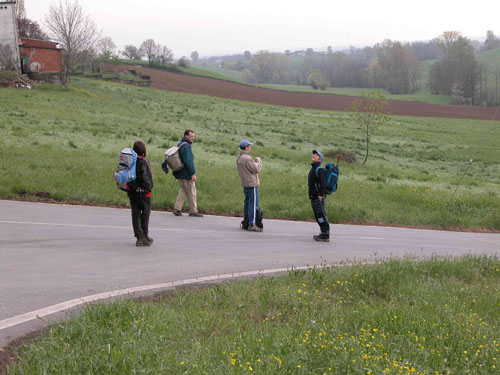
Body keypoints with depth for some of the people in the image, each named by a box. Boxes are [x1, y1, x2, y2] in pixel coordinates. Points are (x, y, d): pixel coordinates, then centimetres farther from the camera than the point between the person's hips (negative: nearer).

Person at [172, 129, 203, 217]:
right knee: (191, 192, 1)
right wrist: (193, 173, -22)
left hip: (180, 173, 9)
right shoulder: (186, 146, -19)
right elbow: (189, 161, -24)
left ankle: (177, 209, 11)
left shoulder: (179, 144, 12)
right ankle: (193, 211, 7)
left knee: (183, 190, 17)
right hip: (186, 174, -9)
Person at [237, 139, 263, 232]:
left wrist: (254, 162, 9)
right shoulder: (247, 158, -18)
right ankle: (251, 224, -8)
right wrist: (259, 161, -1)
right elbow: (256, 169, -17)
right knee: (253, 203, -7)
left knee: (247, 203, 15)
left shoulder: (239, 158, 12)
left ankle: (245, 223, 19)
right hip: (252, 183, -10)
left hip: (245, 184, 10)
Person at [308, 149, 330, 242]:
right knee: (318, 217, 13)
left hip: (319, 198, -10)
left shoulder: (320, 170, -13)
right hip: (313, 198, 10)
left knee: (322, 216, -8)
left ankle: (326, 236, -7)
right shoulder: (313, 169, 17)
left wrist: (320, 195, -25)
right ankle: (323, 234, 20)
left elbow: (323, 184, -23)